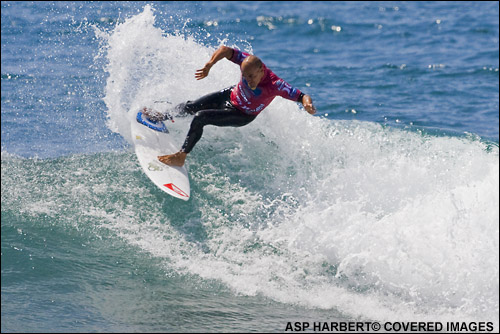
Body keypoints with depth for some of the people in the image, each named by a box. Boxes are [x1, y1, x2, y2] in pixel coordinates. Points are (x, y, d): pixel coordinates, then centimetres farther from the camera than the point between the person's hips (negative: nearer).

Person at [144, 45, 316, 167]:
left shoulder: (275, 85, -40)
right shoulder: (248, 62, -30)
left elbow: (301, 96, -43)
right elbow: (225, 50, -23)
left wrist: (307, 103, -64)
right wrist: (209, 65, -34)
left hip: (241, 116, -5)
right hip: (230, 95, 5)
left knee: (199, 118, -20)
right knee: (190, 107, 12)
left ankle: (180, 157, -6)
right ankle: (163, 117, 44)